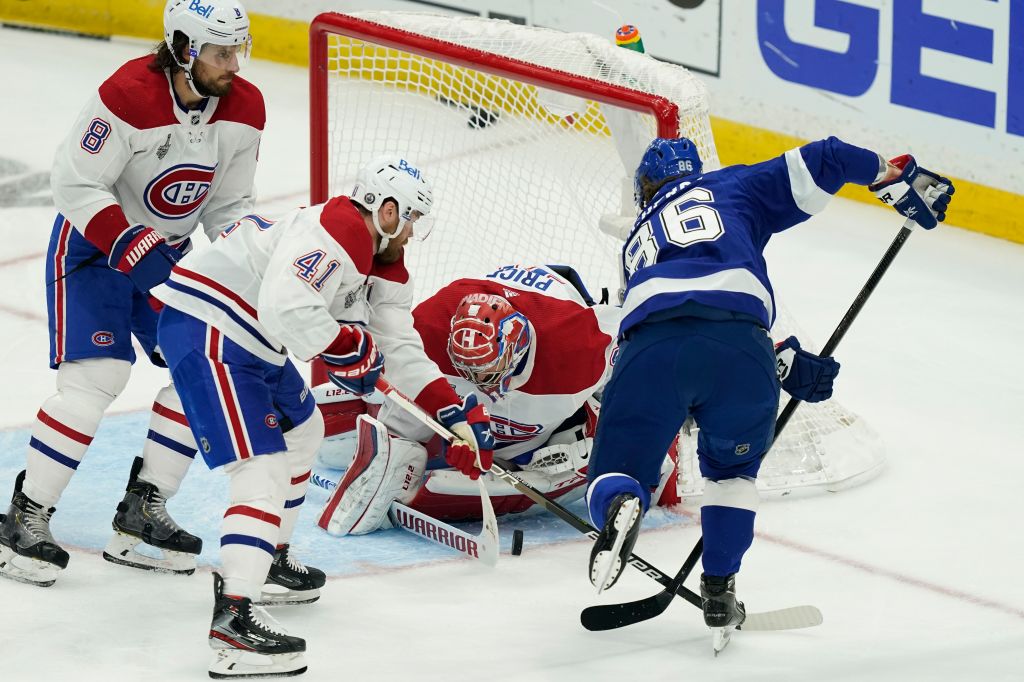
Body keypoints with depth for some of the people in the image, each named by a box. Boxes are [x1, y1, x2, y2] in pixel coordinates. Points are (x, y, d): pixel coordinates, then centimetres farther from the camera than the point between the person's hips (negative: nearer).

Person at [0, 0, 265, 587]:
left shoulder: (244, 109, -8)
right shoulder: (129, 97, -28)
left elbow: (228, 204, 2)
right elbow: (77, 185, -24)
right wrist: (131, 247, -32)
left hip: (169, 251, 7)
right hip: (93, 242, -7)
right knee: (97, 377, -17)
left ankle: (143, 511, 9)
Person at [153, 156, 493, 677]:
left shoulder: (382, 266, 14)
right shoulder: (332, 234, -19)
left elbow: (400, 351, 18)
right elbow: (285, 308, -32)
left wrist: (456, 414, 10)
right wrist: (348, 347, -17)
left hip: (252, 341, 11)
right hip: (204, 327, -11)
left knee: (301, 430, 29)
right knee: (262, 466, -20)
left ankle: (272, 558, 44)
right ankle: (233, 617, -29)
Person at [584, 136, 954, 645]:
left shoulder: (638, 243, 40)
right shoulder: (732, 187, 33)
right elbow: (819, 164, 20)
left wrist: (786, 364, 28)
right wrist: (896, 176, 31)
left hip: (652, 348, 0)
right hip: (739, 345, 0)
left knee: (615, 476, 12)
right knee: (731, 465, 29)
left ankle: (620, 505, -24)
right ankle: (719, 591, 22)